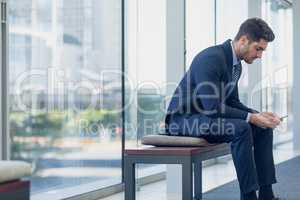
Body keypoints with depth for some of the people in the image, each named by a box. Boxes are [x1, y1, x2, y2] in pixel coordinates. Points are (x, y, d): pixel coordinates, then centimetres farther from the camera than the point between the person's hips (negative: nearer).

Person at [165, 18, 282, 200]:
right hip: (184, 119, -10)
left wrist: (258, 115, -3)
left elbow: (233, 102, 14)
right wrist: (251, 118, -24)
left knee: (263, 128, 0)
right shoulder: (211, 58, -24)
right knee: (241, 128, -30)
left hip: (207, 117, 10)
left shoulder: (236, 64, 7)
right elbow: (212, 107, -28)